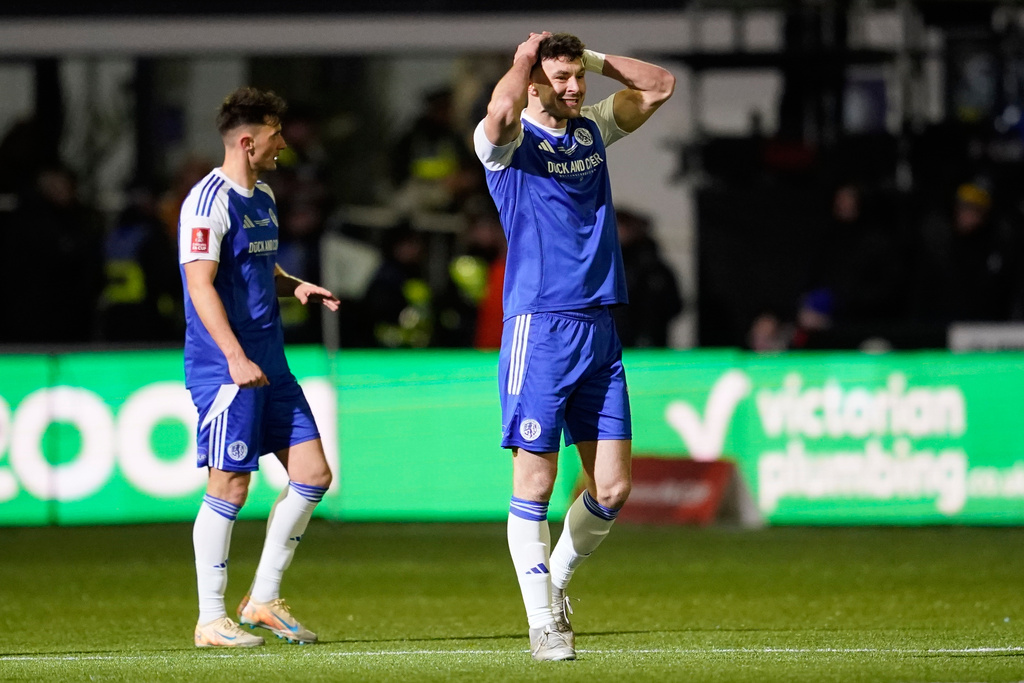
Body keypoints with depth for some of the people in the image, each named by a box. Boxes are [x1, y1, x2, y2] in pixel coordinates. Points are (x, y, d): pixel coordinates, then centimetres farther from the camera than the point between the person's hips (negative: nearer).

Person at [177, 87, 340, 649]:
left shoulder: (262, 198, 16)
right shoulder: (209, 201, -13)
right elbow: (201, 286, -19)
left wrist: (295, 287, 8)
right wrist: (236, 358, -26)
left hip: (268, 365, 9)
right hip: (224, 367, -9)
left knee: (312, 473, 6)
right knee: (230, 486, -6)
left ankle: (263, 599, 15)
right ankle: (211, 620, 2)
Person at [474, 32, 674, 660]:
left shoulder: (593, 131, 13)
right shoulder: (511, 141, -5)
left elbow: (660, 85, 19)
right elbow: (503, 107, -29)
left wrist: (594, 58, 9)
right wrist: (526, 56, -10)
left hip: (599, 329, 6)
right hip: (538, 326, -6)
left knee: (613, 487, 4)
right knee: (535, 483, -4)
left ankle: (556, 579, 27)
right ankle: (544, 621, 5)